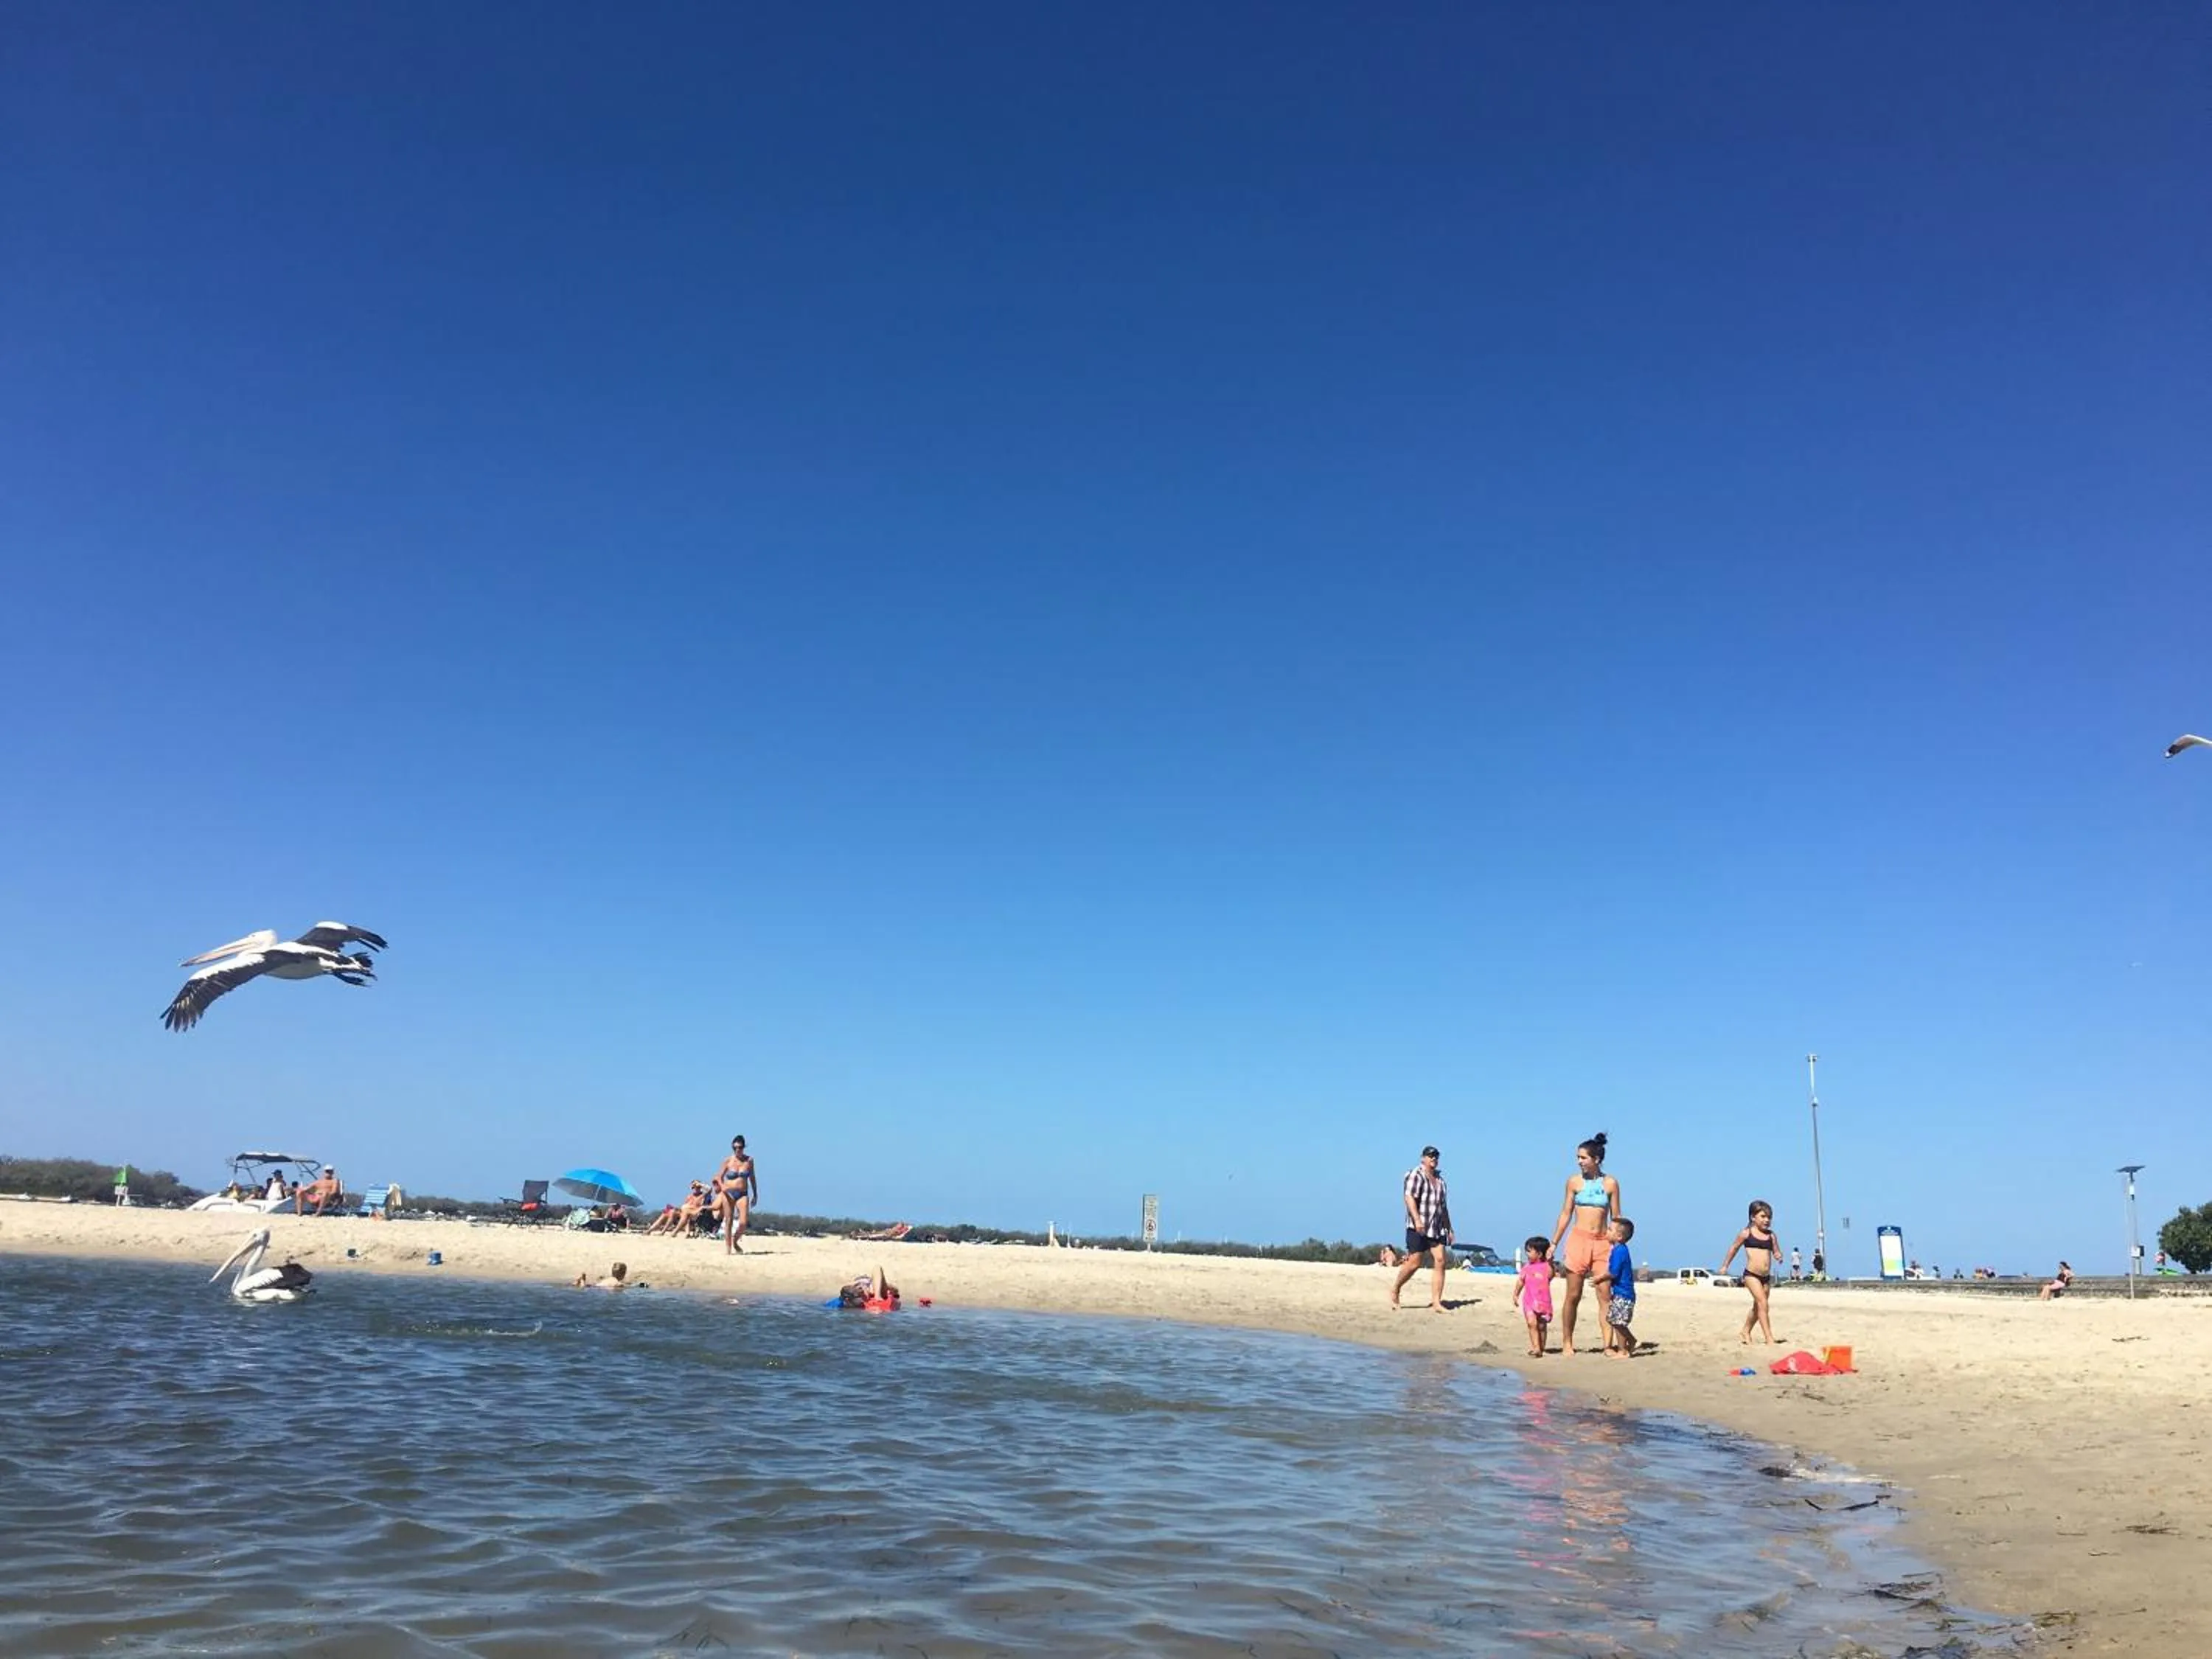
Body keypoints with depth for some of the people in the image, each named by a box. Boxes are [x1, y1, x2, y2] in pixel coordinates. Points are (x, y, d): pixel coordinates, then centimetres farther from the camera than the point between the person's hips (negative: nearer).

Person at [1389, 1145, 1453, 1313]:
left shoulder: (1439, 1178, 20)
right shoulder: (1415, 1175, -5)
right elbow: (1409, 1197, -17)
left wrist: (1449, 1229, 24)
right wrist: (1417, 1220, -29)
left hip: (1437, 1228, 7)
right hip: (1418, 1228, -7)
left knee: (1440, 1261, -6)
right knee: (1414, 1263, -6)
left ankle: (1436, 1303, -6)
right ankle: (1395, 1289, 18)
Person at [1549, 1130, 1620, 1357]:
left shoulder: (1611, 1183, 3)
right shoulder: (1574, 1181, 5)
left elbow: (1616, 1218, 7)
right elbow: (1566, 1214, 9)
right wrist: (1554, 1243, 7)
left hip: (1602, 1242, 0)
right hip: (1578, 1239, 0)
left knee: (1605, 1297, -3)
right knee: (1573, 1296, 2)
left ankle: (1608, 1345, 1)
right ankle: (1567, 1345, 9)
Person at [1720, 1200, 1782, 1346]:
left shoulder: (1771, 1235, 8)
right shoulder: (1746, 1233, -1)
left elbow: (1777, 1253, 11)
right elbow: (1734, 1247, 11)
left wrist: (1779, 1256, -14)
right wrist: (1725, 1265, 18)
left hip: (1766, 1277, 5)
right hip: (1751, 1274, -5)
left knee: (1757, 1307, 15)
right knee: (1762, 1303, -16)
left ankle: (1745, 1334, 32)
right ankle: (1769, 1338, -16)